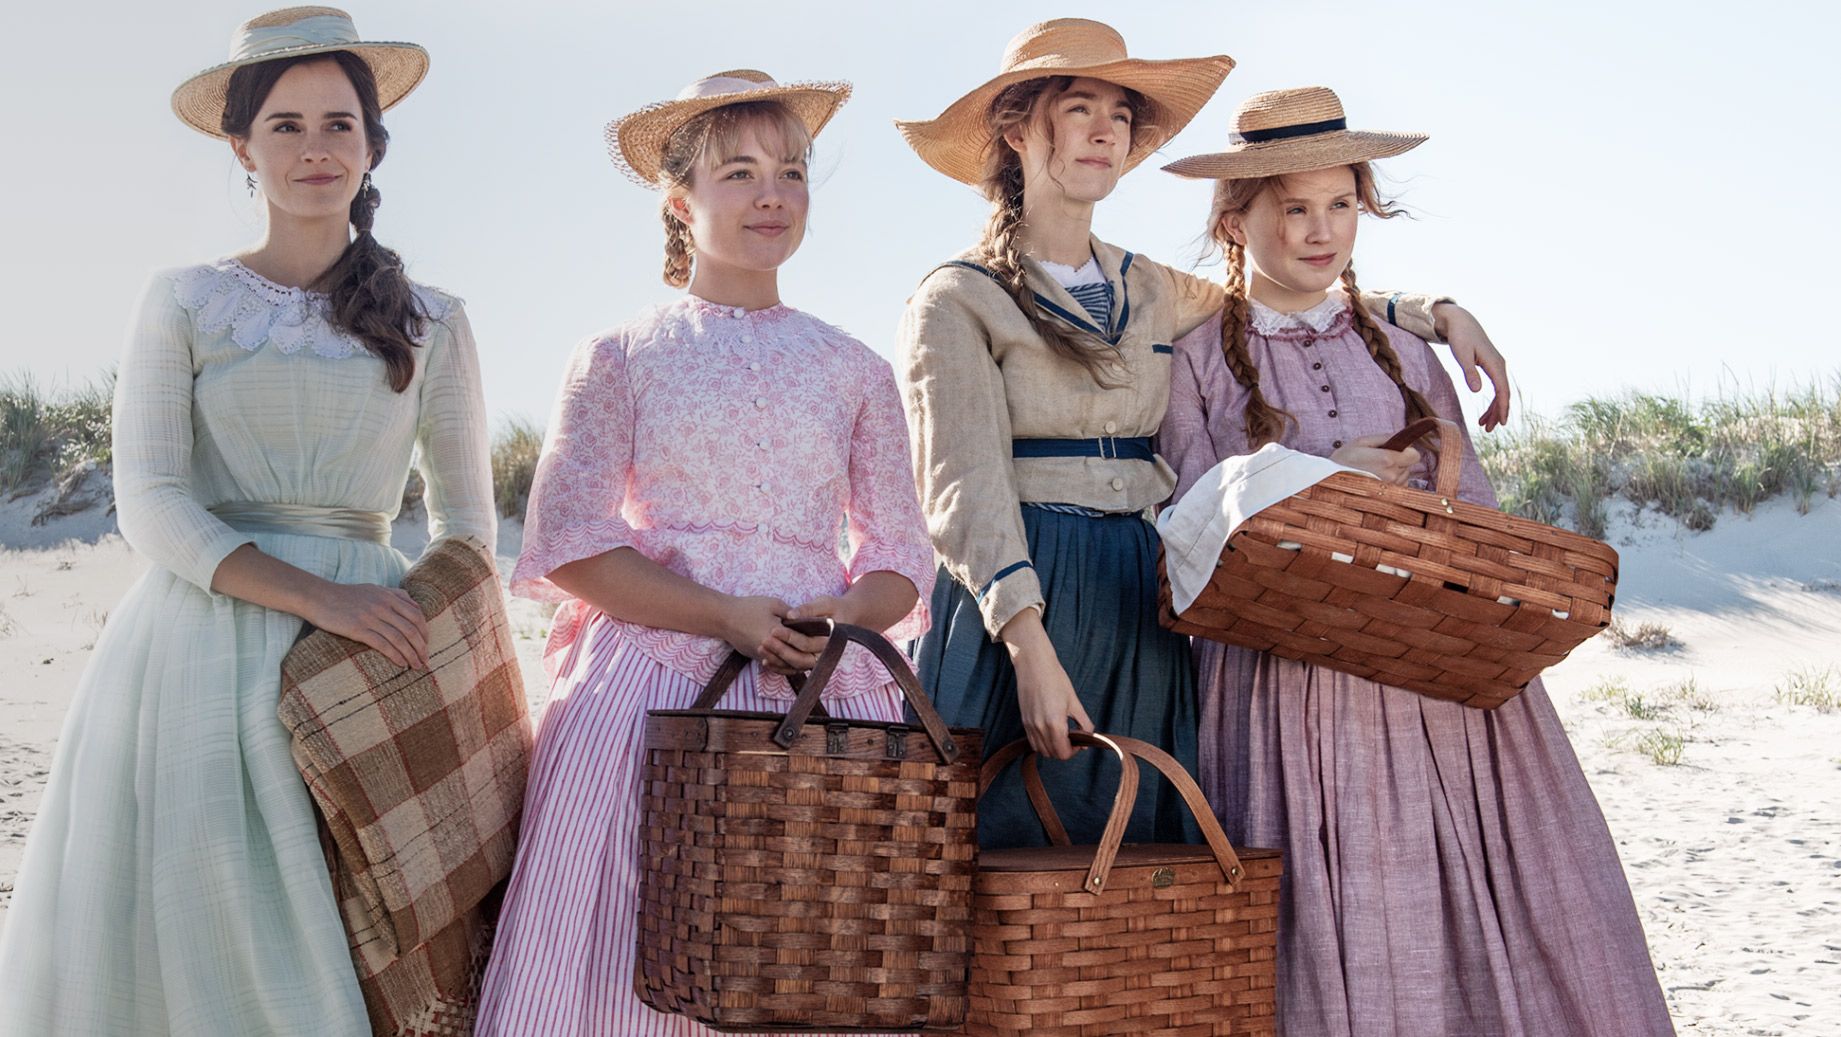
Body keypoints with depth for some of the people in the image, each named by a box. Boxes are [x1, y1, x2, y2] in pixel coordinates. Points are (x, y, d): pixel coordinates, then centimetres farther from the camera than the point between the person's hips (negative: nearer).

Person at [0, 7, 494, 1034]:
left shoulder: (432, 323, 10)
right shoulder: (186, 302, 6)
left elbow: (467, 518, 17)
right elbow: (150, 501, -3)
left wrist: (438, 650, 2)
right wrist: (320, 598, -15)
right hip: (196, 642, 0)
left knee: (337, 954, -3)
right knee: (169, 936, -2)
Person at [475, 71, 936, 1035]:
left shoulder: (855, 371, 14)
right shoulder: (621, 360, 7)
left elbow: (901, 555, 13)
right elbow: (567, 543, -1)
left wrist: (843, 613, -10)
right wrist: (723, 615, -12)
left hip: (820, 697, 2)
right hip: (653, 688, -2)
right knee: (635, 960, -6)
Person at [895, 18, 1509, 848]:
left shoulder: (1156, 296, 16)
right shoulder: (959, 300, -2)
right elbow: (966, 486, -12)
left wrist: (1435, 312, 12)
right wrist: (1028, 642, -25)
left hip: (1142, 614, 5)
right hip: (1015, 598, -5)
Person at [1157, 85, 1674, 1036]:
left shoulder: (1402, 354, 16)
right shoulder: (1197, 363, 5)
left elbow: (1474, 510, 15)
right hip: (1290, 691, -3)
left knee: (1494, 933, -5)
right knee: (1333, 947, -7)